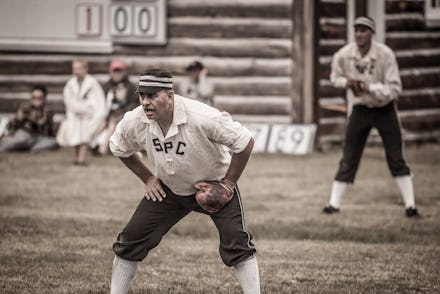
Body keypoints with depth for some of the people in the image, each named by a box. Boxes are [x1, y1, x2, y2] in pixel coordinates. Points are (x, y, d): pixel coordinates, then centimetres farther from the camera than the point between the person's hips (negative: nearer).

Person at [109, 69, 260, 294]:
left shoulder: (202, 117, -34)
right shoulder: (134, 122, -20)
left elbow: (244, 142, -25)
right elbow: (119, 148, 5)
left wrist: (228, 183, -19)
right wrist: (148, 179, 1)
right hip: (168, 189, 4)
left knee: (236, 241, -17)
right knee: (131, 239, -2)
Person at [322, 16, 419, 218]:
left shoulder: (385, 54, -20)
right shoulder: (343, 55, -12)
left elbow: (395, 89, -20)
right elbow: (335, 77, 8)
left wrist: (370, 88, -32)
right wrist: (346, 82, -14)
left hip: (384, 110, -2)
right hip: (359, 110, 2)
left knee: (396, 159, -1)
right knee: (348, 159, 1)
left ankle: (410, 205, 3)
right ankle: (334, 203, 7)